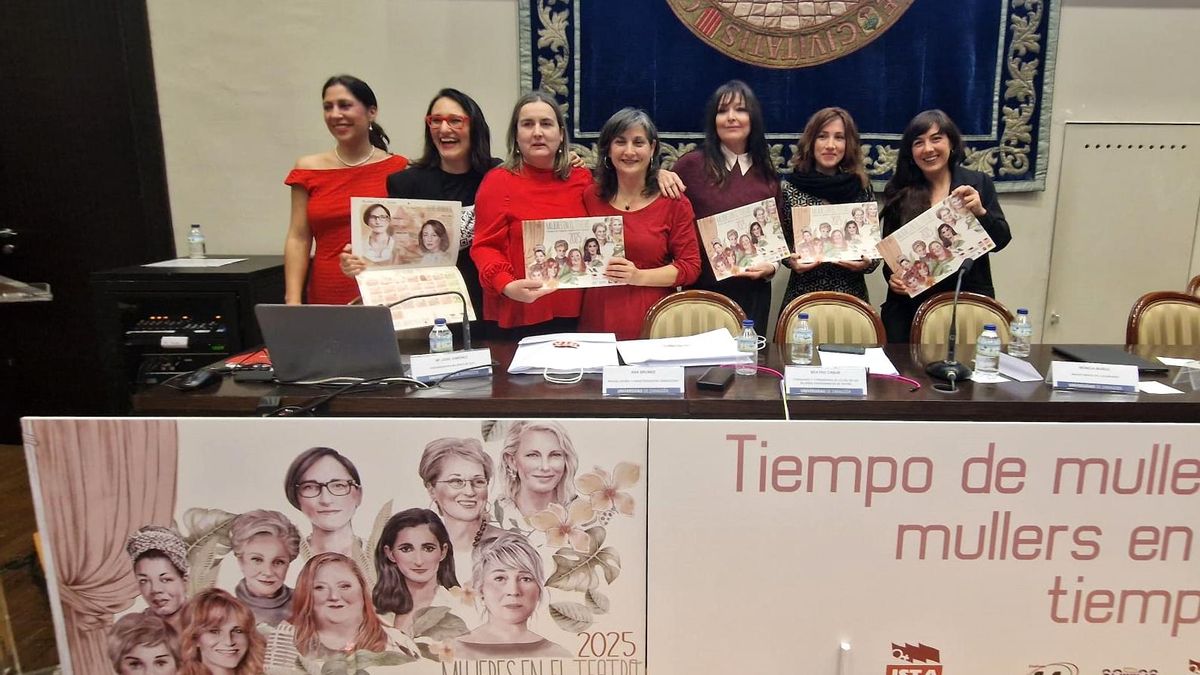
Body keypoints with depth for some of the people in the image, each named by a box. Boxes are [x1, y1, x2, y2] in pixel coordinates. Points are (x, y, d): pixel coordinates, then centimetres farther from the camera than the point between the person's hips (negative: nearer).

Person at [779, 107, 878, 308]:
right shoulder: (790, 188, -2)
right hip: (803, 295, -1)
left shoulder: (862, 188, 2)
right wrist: (792, 260, -15)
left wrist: (867, 263, -12)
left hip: (851, 296, 1)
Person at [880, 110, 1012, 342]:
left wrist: (980, 212, -17)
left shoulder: (978, 183, 3)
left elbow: (1000, 241, -1)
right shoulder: (899, 191, 2)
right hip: (910, 304, 0)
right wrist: (892, 276, -13)